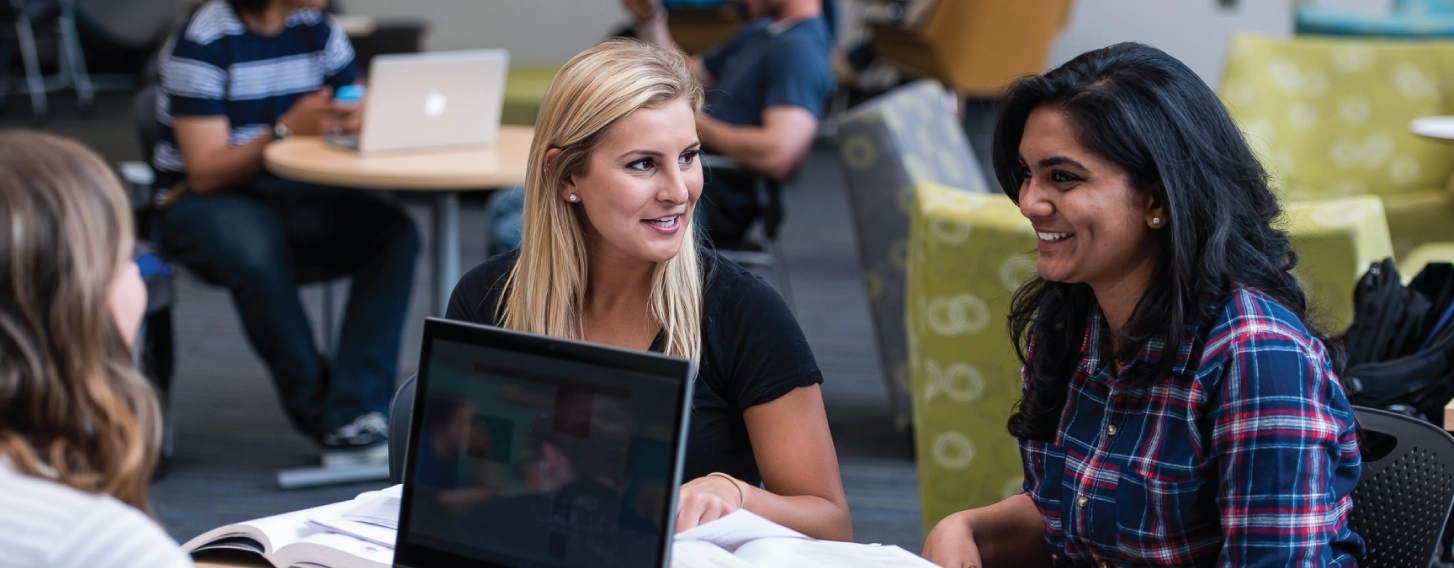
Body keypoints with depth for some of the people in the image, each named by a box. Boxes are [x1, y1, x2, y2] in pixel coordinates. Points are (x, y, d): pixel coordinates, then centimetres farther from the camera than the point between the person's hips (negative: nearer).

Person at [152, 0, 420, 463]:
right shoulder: (203, 41, -13)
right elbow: (206, 173, -17)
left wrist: (365, 117, -22)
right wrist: (287, 128, -31)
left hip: (296, 192, 5)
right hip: (203, 201, -5)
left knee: (393, 231, -24)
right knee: (258, 257, -39)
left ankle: (351, 422, -29)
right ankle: (323, 415, -22)